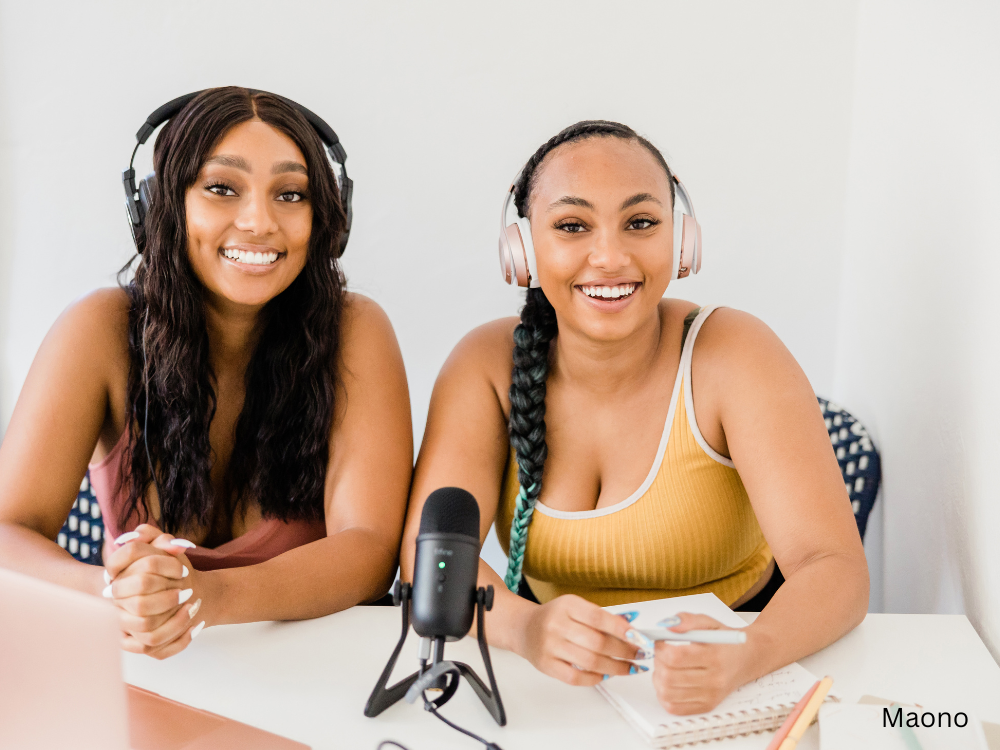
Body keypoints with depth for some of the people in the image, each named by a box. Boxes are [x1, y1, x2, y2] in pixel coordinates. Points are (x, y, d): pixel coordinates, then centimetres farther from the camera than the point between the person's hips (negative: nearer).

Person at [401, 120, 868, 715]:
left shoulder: (732, 357, -14)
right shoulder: (488, 363, -6)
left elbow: (834, 568, -20)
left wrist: (744, 658, -41)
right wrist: (524, 627, -36)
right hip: (553, 679, 1)